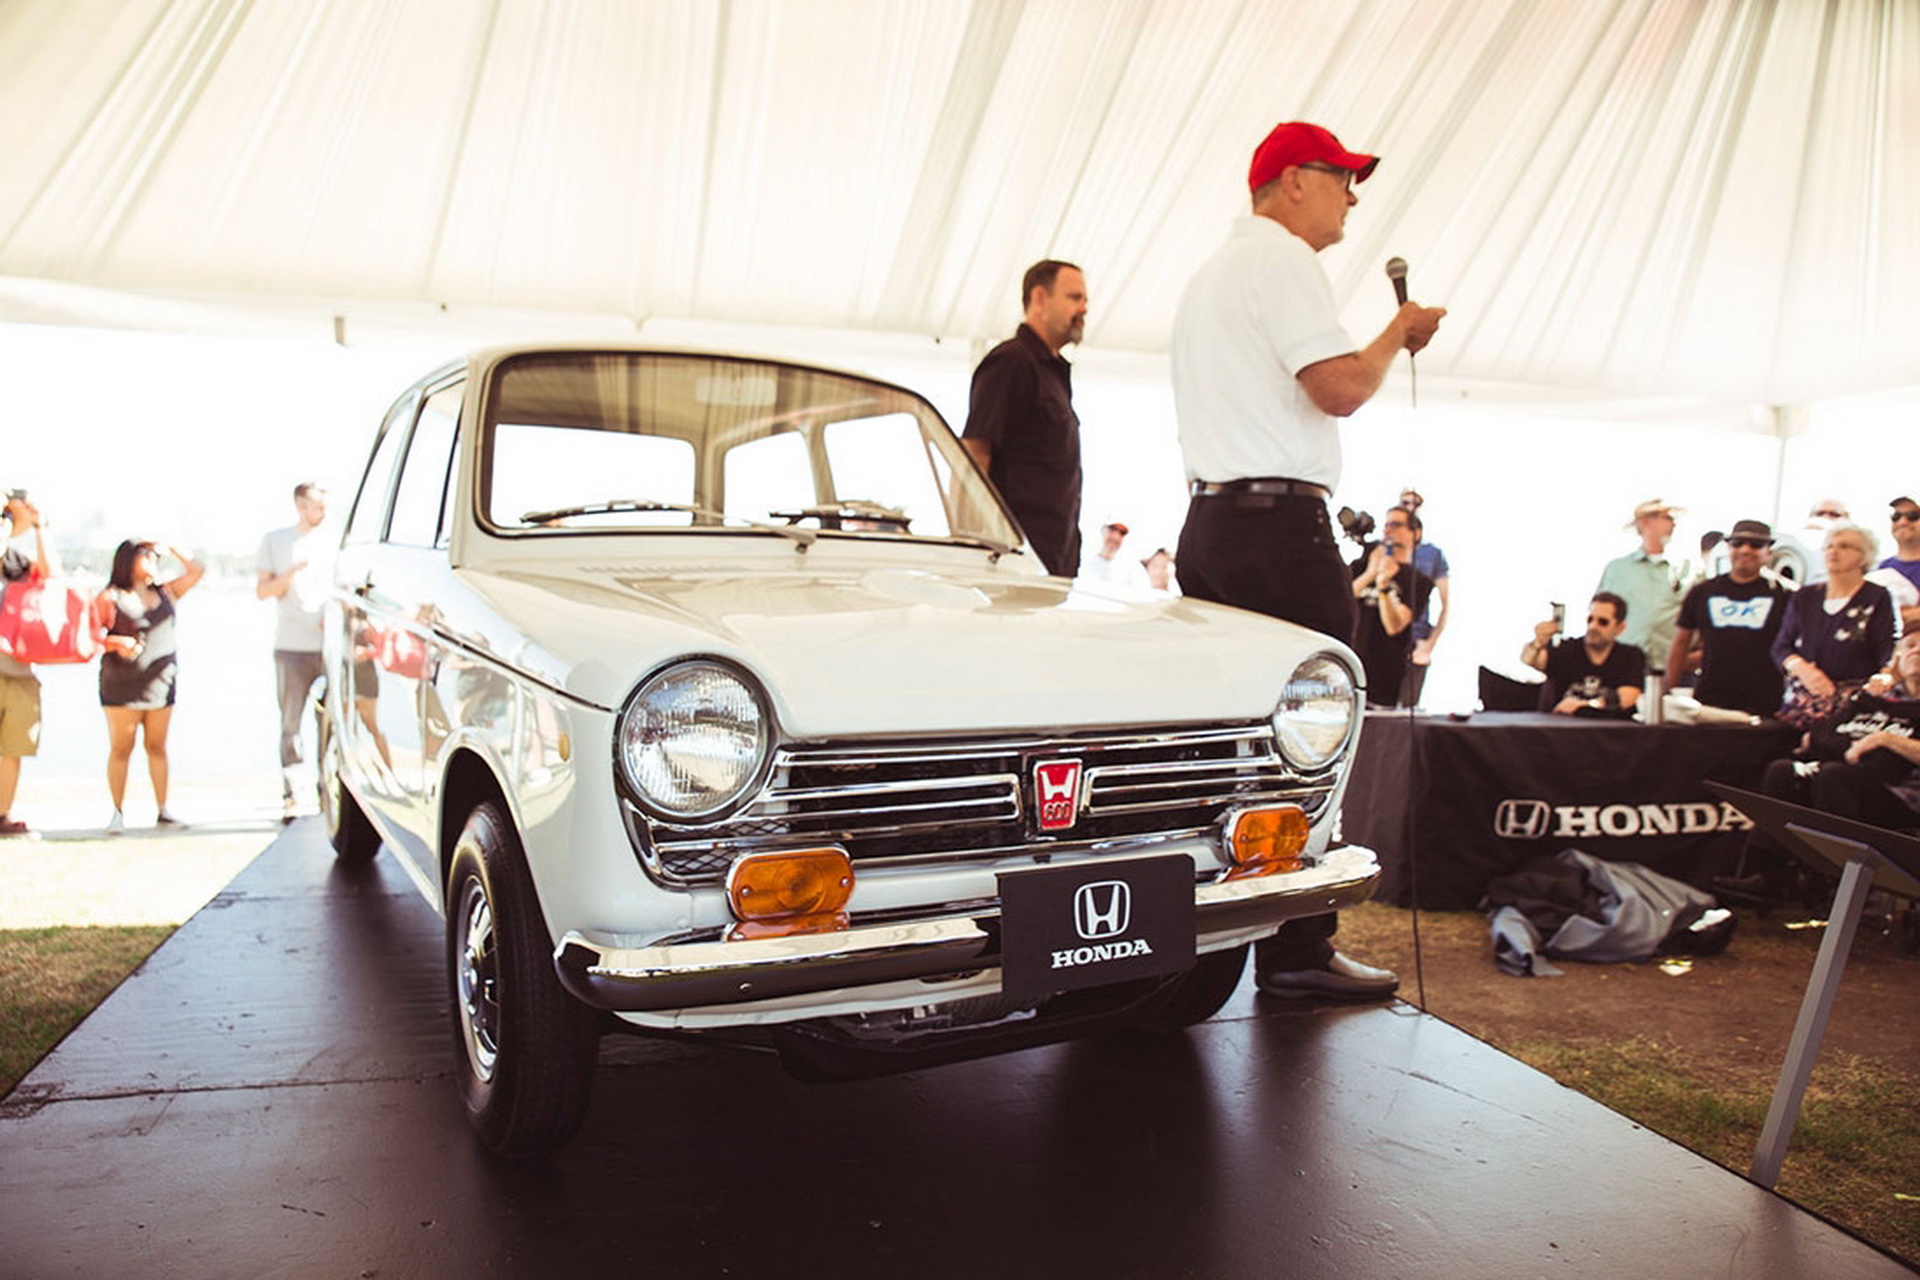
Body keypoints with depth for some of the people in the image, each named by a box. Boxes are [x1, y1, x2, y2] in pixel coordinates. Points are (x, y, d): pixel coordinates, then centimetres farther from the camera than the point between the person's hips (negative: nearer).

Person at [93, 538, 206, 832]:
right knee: (120, 749, -1)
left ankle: (162, 811, 10)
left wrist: (169, 548, 9)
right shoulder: (110, 598, -1)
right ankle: (118, 813, 5)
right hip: (121, 687, -4)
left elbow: (197, 570, 14)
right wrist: (116, 642, -21)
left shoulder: (165, 594, 12)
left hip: (160, 684, 4)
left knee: (157, 747, 7)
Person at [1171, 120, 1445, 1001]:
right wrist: (1401, 332, 1)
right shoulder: (1279, 255, -6)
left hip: (1208, 522, 10)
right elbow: (1340, 387, -15)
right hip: (1278, 523, -10)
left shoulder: (1210, 274, 25)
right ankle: (1297, 951, -3)